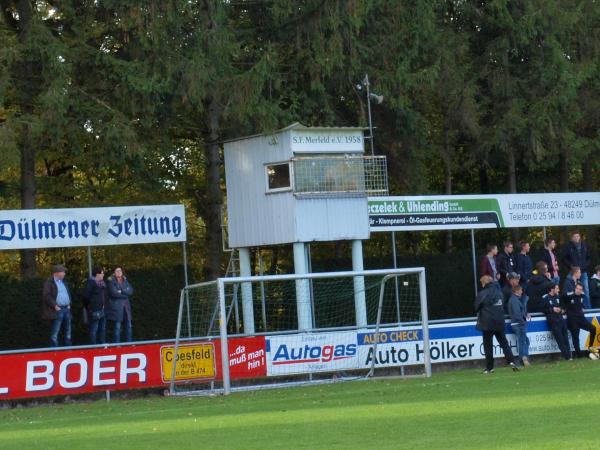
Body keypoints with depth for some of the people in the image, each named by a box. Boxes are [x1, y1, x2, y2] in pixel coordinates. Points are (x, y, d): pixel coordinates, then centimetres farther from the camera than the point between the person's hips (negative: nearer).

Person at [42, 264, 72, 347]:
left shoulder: (63, 282, 18)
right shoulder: (49, 282, -7)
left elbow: (68, 293, 26)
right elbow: (46, 296, -16)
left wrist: (69, 304, 11)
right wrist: (55, 306, -18)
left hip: (66, 309, 8)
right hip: (57, 311, -8)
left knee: (67, 332, 11)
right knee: (55, 333, -6)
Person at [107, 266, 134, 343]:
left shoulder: (125, 281, 14)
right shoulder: (111, 281, -4)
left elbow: (130, 291, 1)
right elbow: (114, 293, -17)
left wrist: (122, 291, -14)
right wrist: (125, 294, -7)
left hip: (126, 307, 6)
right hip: (116, 307, -6)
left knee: (128, 326, 8)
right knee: (117, 327, -7)